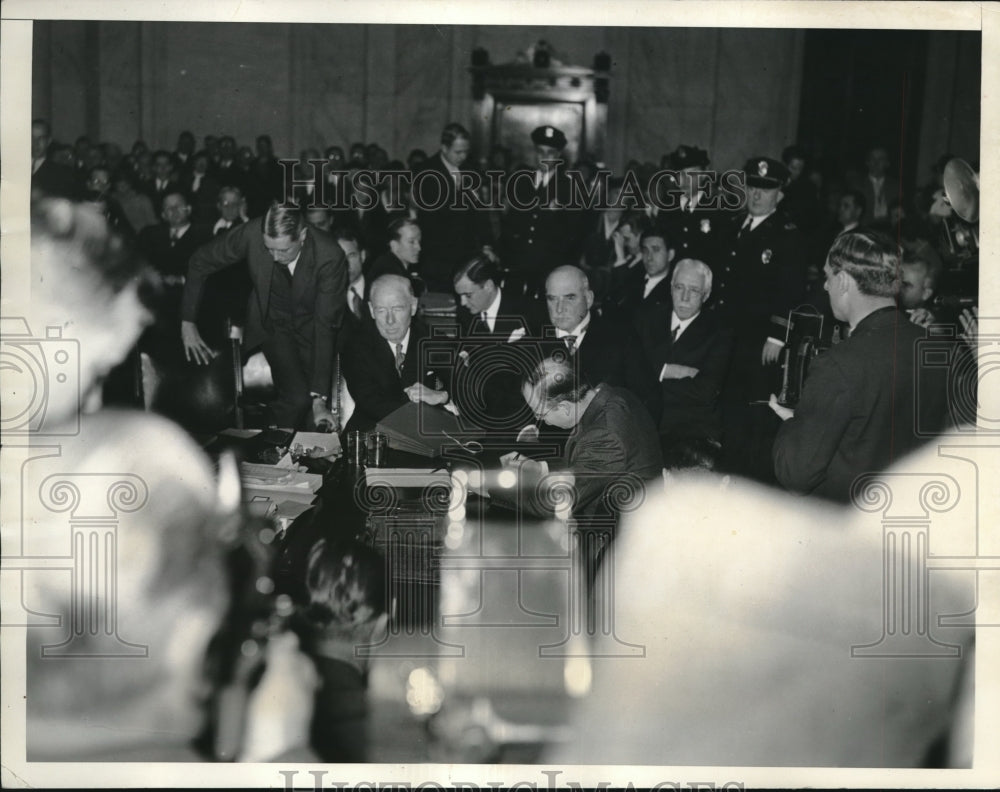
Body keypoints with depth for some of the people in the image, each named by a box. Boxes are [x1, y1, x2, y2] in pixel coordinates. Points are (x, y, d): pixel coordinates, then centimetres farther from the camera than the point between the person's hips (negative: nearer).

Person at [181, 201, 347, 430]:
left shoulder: (330, 256, -30)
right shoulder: (251, 234, -27)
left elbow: (325, 325, -29)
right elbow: (201, 261, -9)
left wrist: (319, 398, -32)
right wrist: (187, 322, -8)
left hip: (311, 327, 0)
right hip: (274, 324, 0)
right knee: (296, 398, -20)